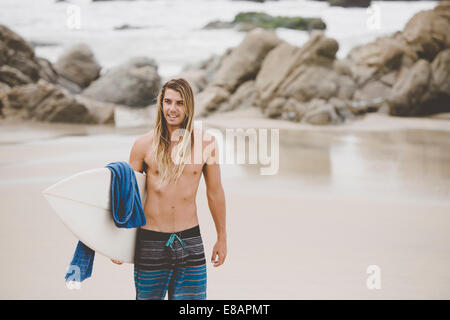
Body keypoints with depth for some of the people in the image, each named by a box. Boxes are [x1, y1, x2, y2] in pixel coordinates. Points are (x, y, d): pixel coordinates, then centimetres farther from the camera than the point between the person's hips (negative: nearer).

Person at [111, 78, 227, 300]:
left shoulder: (205, 143, 1)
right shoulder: (144, 144, -2)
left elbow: (215, 192, 12)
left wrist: (222, 238, 17)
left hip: (190, 241, 1)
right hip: (151, 240, -1)